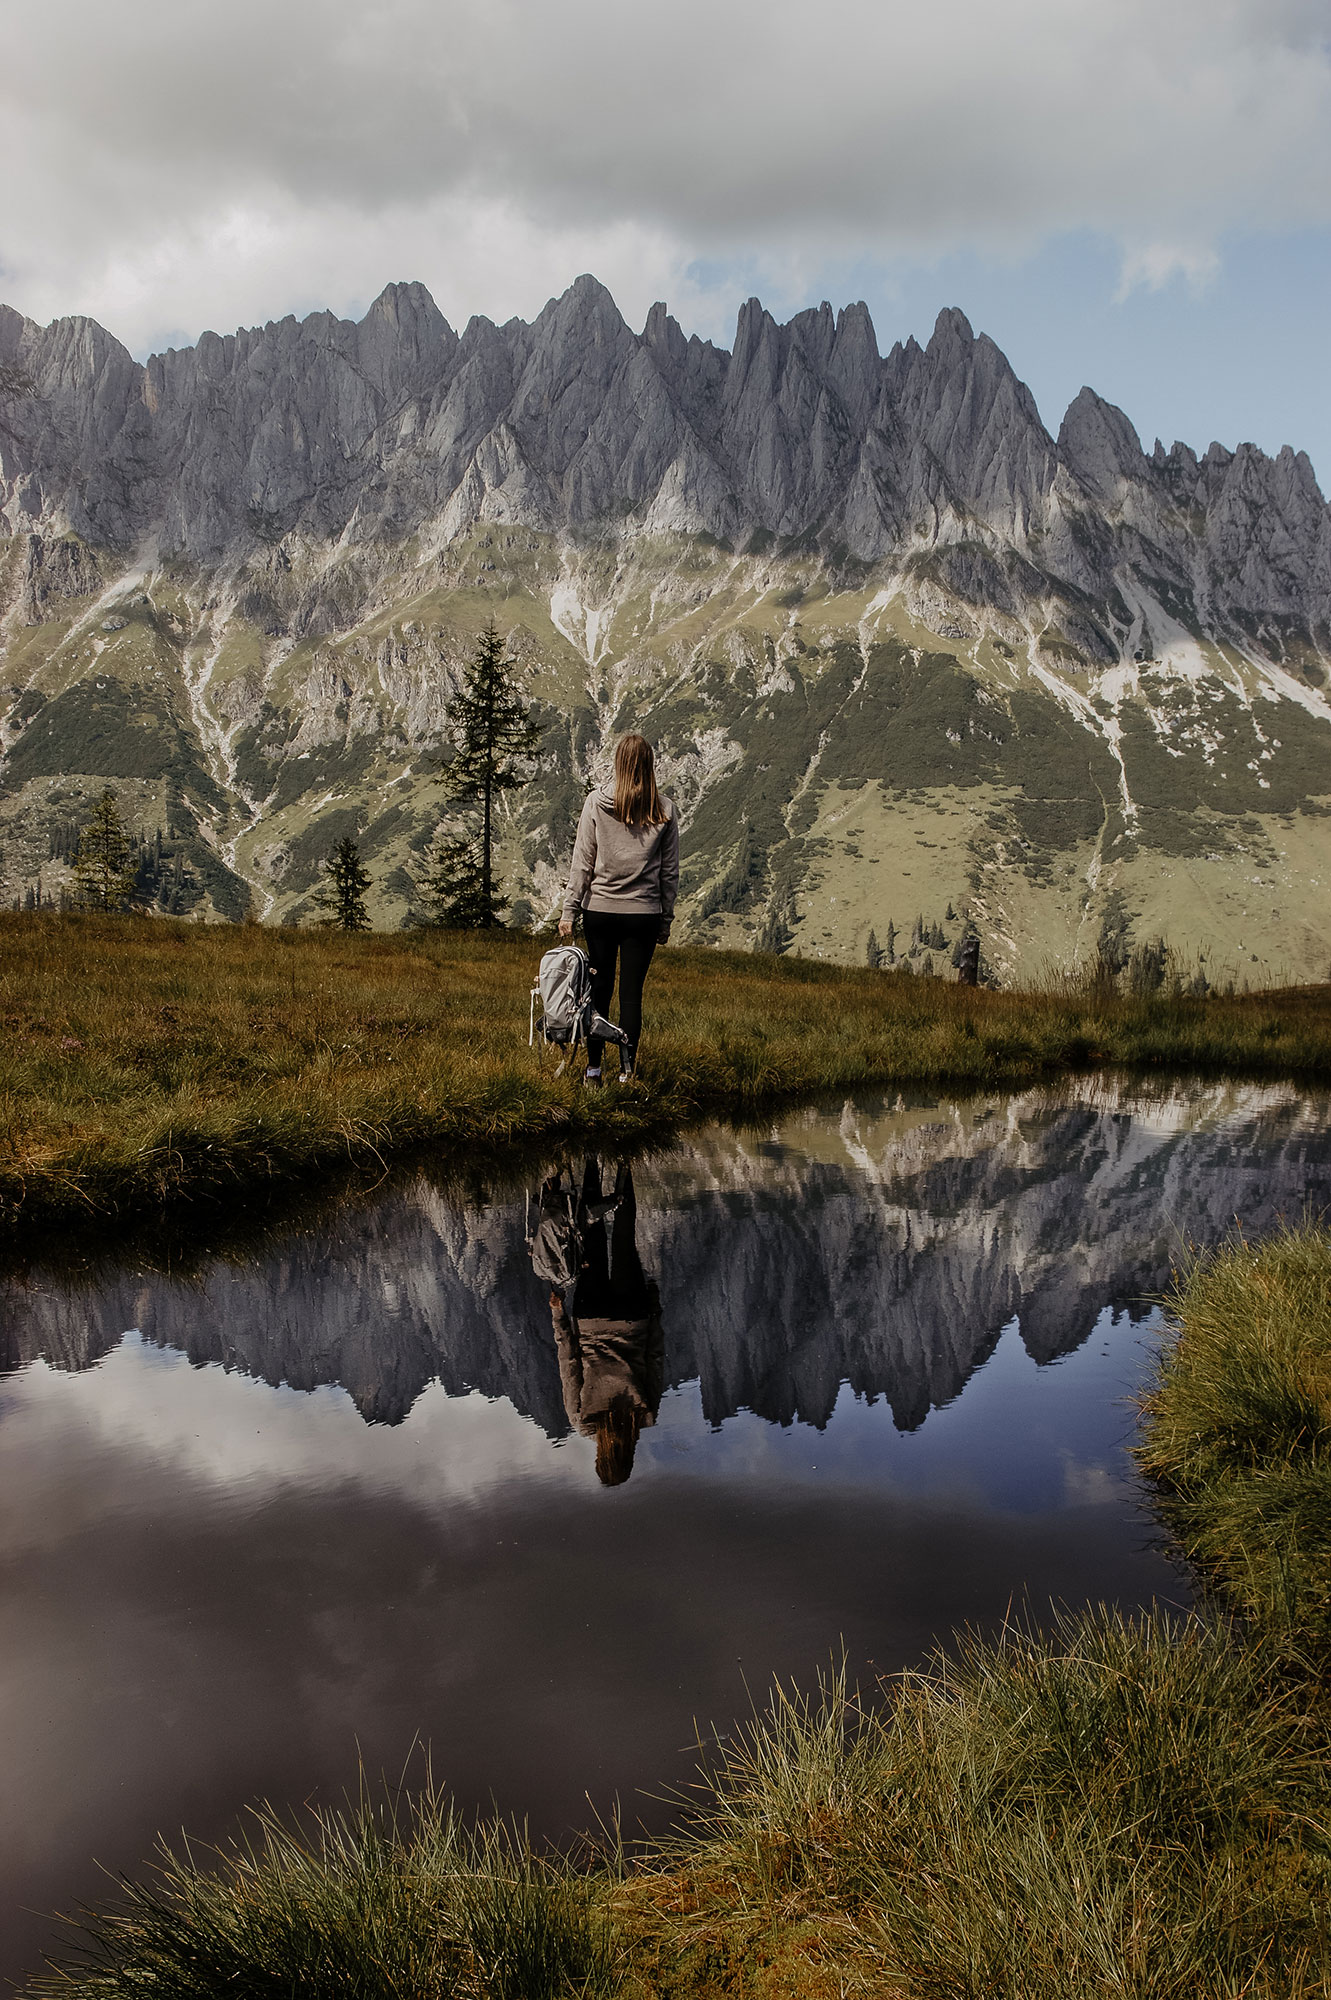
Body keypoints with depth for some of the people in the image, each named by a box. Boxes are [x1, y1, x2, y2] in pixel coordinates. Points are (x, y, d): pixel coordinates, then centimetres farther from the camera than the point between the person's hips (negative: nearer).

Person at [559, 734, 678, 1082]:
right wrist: (666, 919, 11)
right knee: (632, 992, 6)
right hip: (643, 914, 0)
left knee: (599, 989, 10)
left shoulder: (597, 802, -5)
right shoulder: (663, 810, -2)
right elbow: (670, 870, 3)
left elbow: (582, 861, -4)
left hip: (600, 910, 0)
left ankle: (594, 1067, 14)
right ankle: (627, 1068, 8)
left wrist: (569, 910, 1)